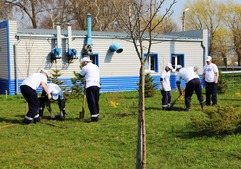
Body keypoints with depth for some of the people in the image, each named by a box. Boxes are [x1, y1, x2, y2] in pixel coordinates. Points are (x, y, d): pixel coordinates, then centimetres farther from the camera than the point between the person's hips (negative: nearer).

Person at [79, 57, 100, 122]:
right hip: (97, 85, 6)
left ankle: (94, 117, -9)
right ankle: (96, 116, 16)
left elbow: (81, 75, 13)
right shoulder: (96, 67, 20)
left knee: (91, 102, -5)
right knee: (96, 102, 12)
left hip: (90, 86, -6)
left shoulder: (86, 67, 1)